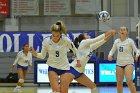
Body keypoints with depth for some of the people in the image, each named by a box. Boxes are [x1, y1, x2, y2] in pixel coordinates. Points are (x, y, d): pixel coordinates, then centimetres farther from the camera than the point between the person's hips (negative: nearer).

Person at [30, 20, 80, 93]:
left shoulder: (66, 40, -14)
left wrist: (78, 60, 3)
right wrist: (35, 53, -19)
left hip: (64, 68, 0)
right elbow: (42, 56, -1)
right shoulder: (46, 41, -11)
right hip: (52, 67, 0)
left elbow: (74, 49, 3)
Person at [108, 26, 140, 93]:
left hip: (129, 63, -4)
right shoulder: (116, 41, 4)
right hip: (119, 63, 5)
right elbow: (112, 50, 12)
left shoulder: (130, 41, -6)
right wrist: (110, 55, -11)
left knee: (129, 81, -23)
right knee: (119, 82, 6)